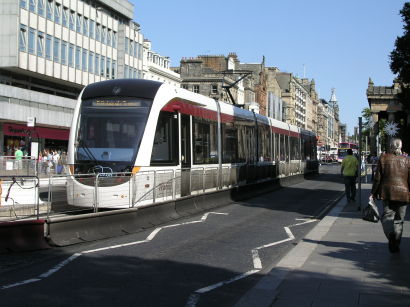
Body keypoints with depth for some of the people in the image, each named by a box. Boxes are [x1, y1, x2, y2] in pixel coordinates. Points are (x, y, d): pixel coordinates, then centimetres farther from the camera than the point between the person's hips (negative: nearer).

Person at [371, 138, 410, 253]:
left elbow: (377, 177, 0)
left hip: (387, 192, -1)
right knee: (399, 220, 10)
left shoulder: (383, 158, 0)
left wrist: (374, 193, 7)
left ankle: (391, 233, -29)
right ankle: (395, 245, 11)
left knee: (387, 215, 1)